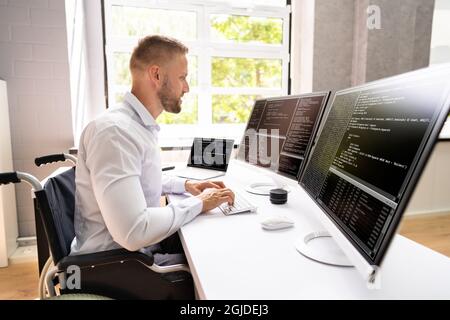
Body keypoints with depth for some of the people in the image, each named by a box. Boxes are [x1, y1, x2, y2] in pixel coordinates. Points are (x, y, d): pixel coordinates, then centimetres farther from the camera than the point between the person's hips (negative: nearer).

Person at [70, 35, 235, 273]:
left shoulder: (141, 125, 6)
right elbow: (133, 232, -32)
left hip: (143, 247, 9)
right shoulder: (114, 131, -25)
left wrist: (185, 185, 8)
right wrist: (198, 204, -19)